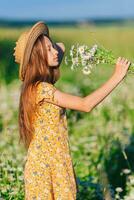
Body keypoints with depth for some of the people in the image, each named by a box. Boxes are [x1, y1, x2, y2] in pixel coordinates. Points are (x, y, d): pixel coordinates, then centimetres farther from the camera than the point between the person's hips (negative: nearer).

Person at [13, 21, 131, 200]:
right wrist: (116, 77, -25)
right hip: (44, 167, -9)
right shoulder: (42, 89, -23)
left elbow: (60, 47, 22)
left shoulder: (41, 84, 5)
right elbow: (86, 105, -29)